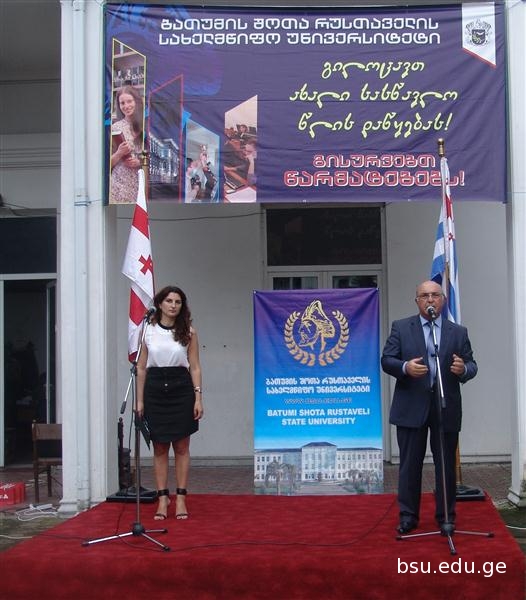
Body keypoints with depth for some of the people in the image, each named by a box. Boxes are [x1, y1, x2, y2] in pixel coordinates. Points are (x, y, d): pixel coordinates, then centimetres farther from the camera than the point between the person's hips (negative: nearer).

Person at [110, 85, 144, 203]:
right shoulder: (115, 128, 1)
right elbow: (108, 163, 4)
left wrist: (140, 162, -7)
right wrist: (119, 153, -14)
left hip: (141, 183, 1)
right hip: (120, 184, -1)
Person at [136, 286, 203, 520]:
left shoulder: (188, 332, 2)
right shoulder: (147, 330, 4)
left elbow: (195, 367, 2)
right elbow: (141, 368, 6)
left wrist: (198, 398, -6)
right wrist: (139, 400, 2)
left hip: (181, 389, -1)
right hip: (155, 389, 1)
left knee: (181, 447, 3)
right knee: (159, 448, 5)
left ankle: (180, 498, 9)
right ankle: (162, 498, 11)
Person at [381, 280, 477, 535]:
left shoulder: (458, 332, 9)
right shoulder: (401, 327, 5)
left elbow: (472, 365, 5)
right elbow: (386, 360, -1)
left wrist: (463, 369, -19)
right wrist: (405, 367, -21)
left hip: (446, 408, 1)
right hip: (411, 407, -1)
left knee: (446, 465, 7)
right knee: (410, 464, 5)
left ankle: (446, 516, 18)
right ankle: (408, 515, 15)